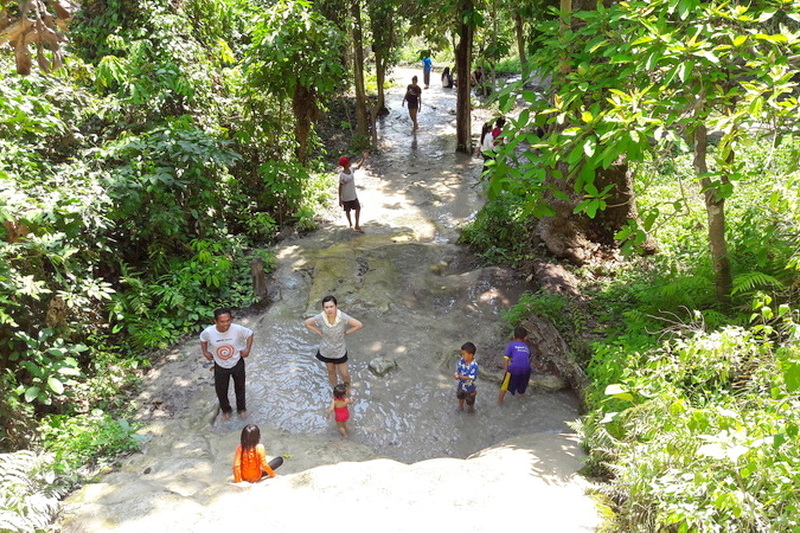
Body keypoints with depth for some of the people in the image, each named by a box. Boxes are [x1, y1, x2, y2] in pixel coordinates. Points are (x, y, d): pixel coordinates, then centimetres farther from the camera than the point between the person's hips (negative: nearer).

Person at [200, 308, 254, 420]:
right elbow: (202, 339, -1)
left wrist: (247, 349, -14)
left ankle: (241, 408, 50)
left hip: (237, 364, 0)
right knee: (221, 390, 19)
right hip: (220, 366, 0)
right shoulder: (208, 332, -27)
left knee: (240, 388, 22)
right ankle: (226, 409, 49)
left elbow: (250, 334, -8)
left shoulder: (238, 329, -30)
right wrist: (205, 352, -7)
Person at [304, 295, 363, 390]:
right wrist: (319, 333, -11)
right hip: (326, 351, 1)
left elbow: (359, 325, -24)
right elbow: (307, 323, -8)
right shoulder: (320, 318, -26)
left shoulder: (343, 317, -30)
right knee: (331, 372, 24)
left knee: (344, 374, 16)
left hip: (340, 351, -1)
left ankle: (348, 390, 48)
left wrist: (345, 332, -16)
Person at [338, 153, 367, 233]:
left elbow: (358, 167, 17)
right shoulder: (342, 175, -25)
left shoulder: (351, 169, -6)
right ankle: (350, 224, 35)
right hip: (346, 197, -6)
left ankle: (357, 226, 16)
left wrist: (363, 159, 6)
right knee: (347, 210, 13)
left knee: (358, 207, 6)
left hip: (353, 195, 7)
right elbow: (340, 187, -18)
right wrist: (340, 199, -15)